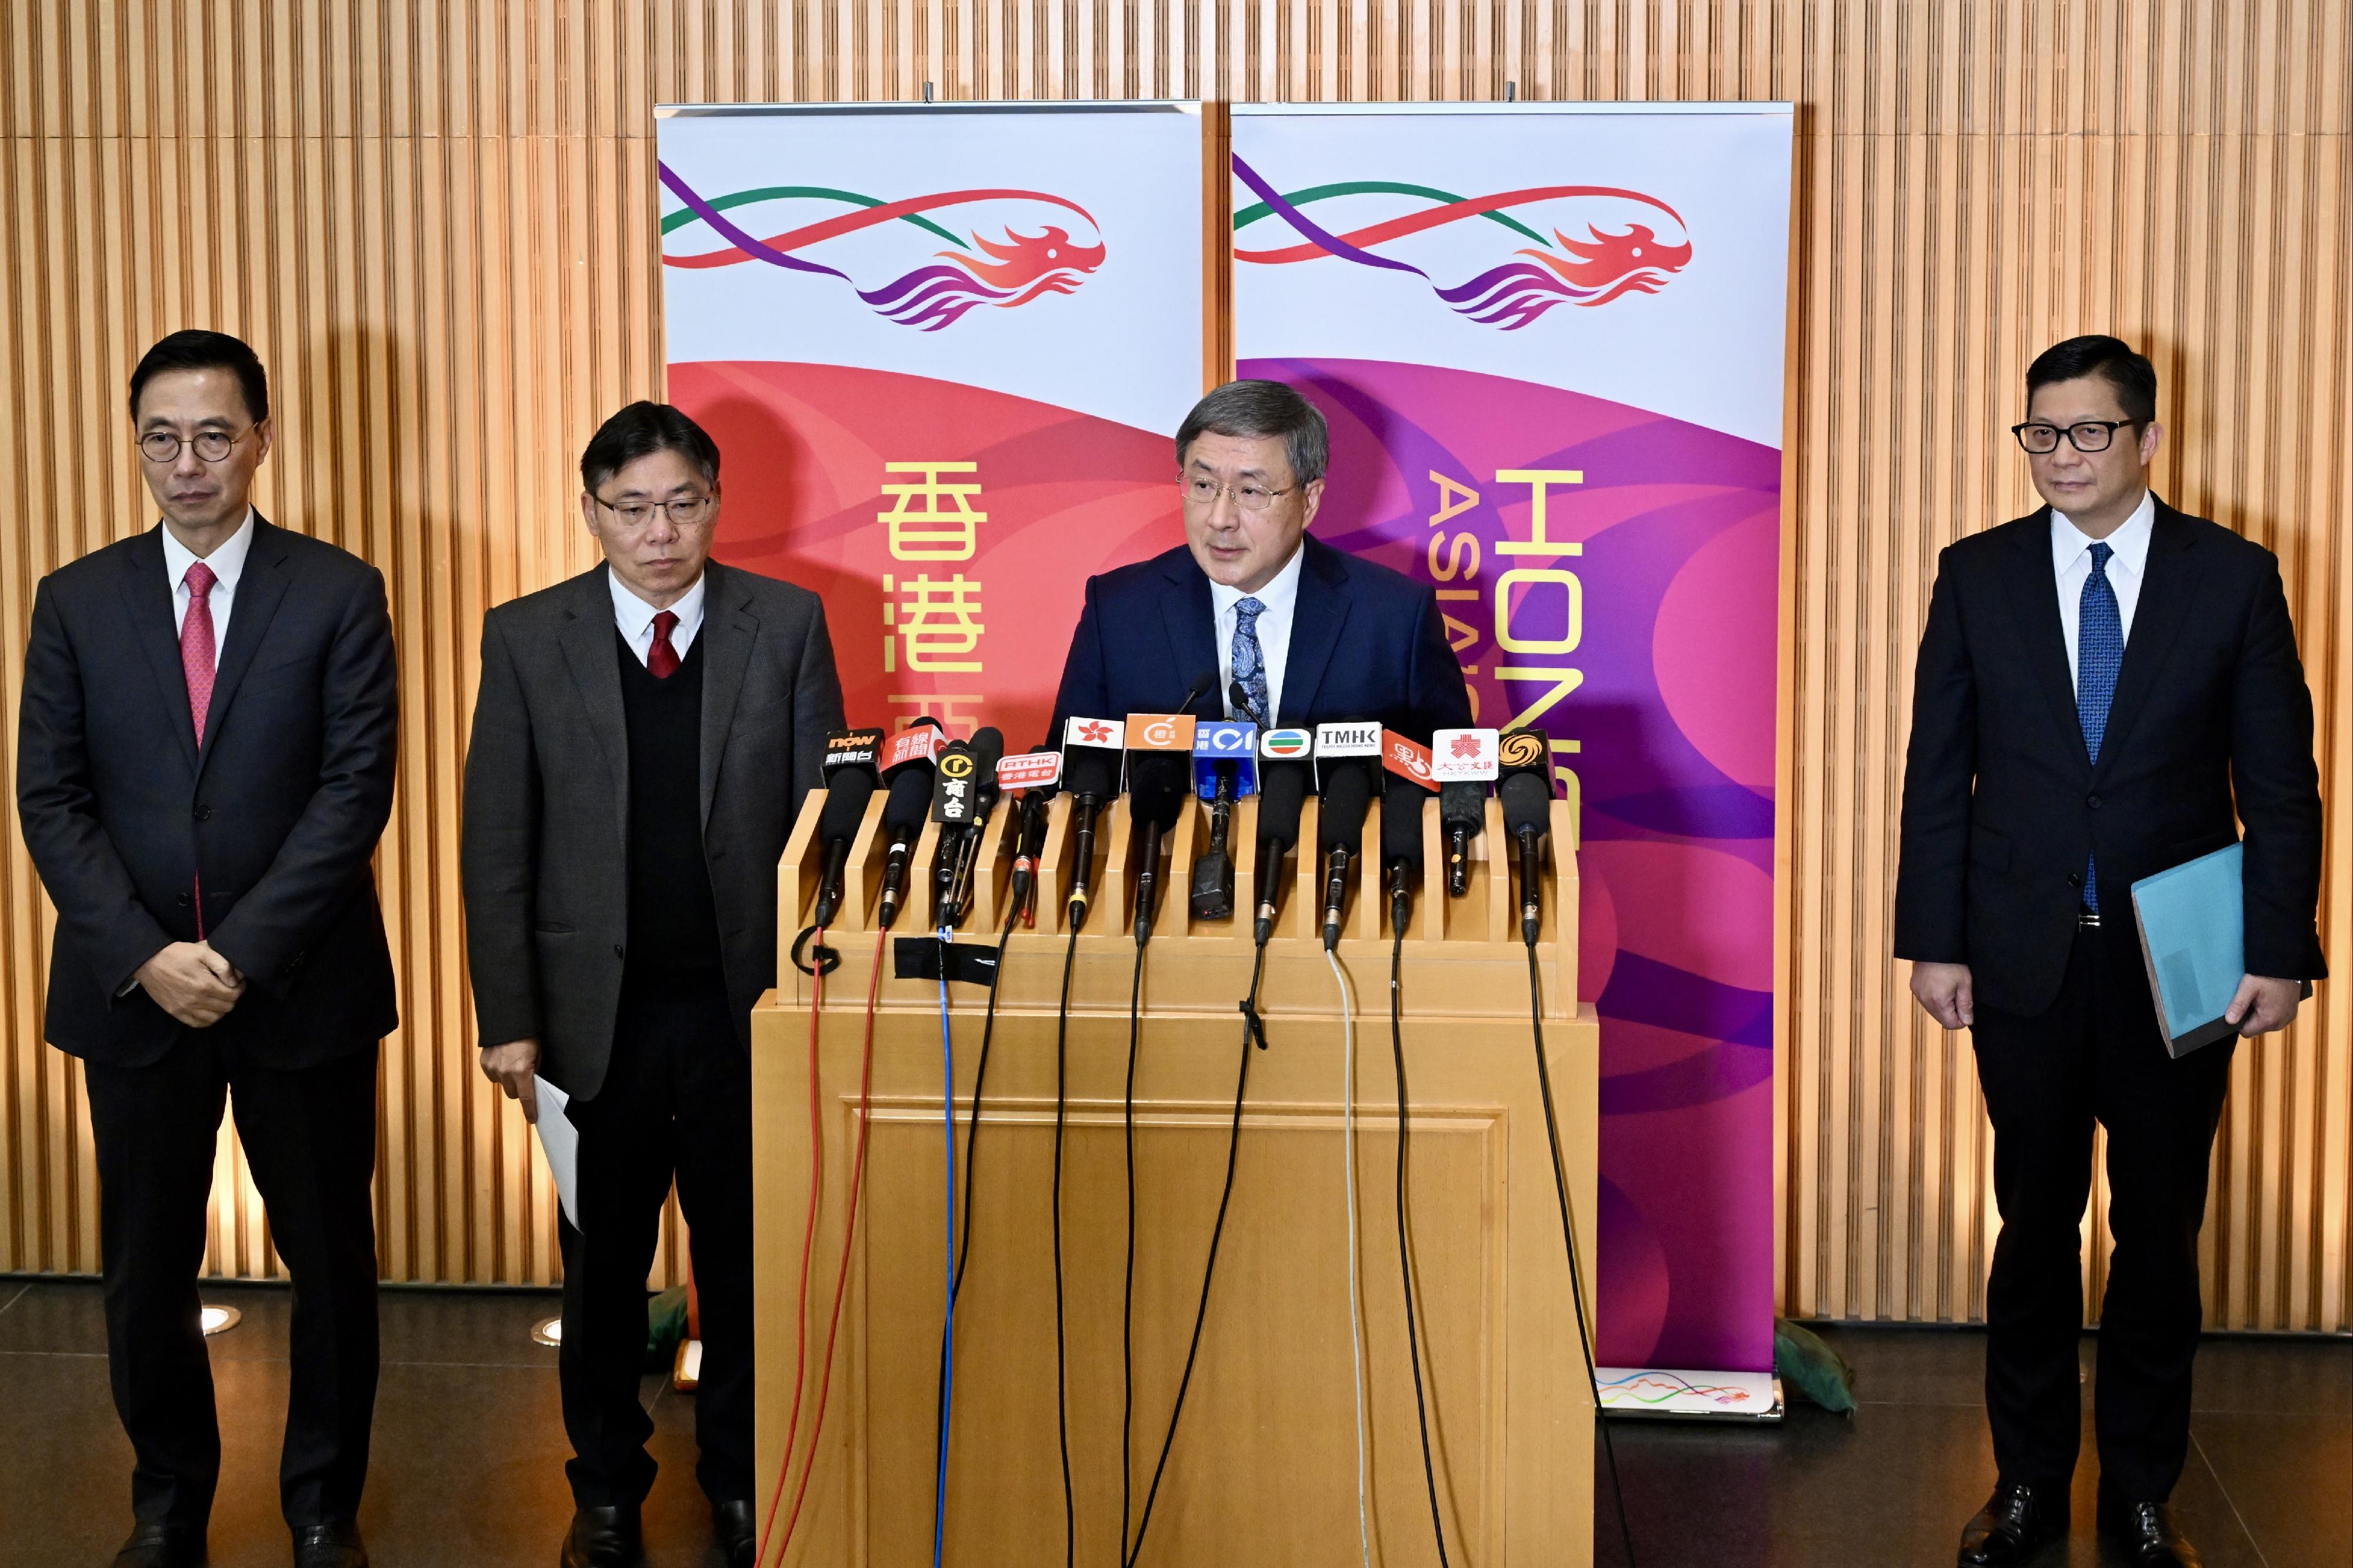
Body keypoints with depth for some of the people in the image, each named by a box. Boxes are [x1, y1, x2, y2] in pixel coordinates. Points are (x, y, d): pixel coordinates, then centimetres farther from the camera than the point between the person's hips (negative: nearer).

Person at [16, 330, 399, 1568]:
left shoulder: (338, 595, -3)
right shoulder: (76, 601, 3)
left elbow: (356, 791, -9)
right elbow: (50, 801, 0)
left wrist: (242, 954, -17)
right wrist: (147, 958, -13)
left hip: (301, 986, -1)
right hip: (130, 988, 2)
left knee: (329, 1257, 9)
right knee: (145, 1267, 12)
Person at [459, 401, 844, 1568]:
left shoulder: (787, 625, -1)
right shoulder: (526, 640, -1)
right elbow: (497, 849, 0)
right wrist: (509, 1021, -4)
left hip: (749, 1003, 0)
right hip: (598, 1011, 0)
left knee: (748, 1256, 13)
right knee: (603, 1263, 13)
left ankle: (740, 1474, 32)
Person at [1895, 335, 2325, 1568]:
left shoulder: (2232, 577, -1)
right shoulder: (1978, 576, 2)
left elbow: (2279, 781, 0)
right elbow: (1939, 773, 3)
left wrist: (2279, 951, -5)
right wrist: (1934, 943, -2)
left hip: (2178, 964, 0)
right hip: (2024, 957, 1)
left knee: (2161, 1232, 8)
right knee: (2034, 1223, 9)